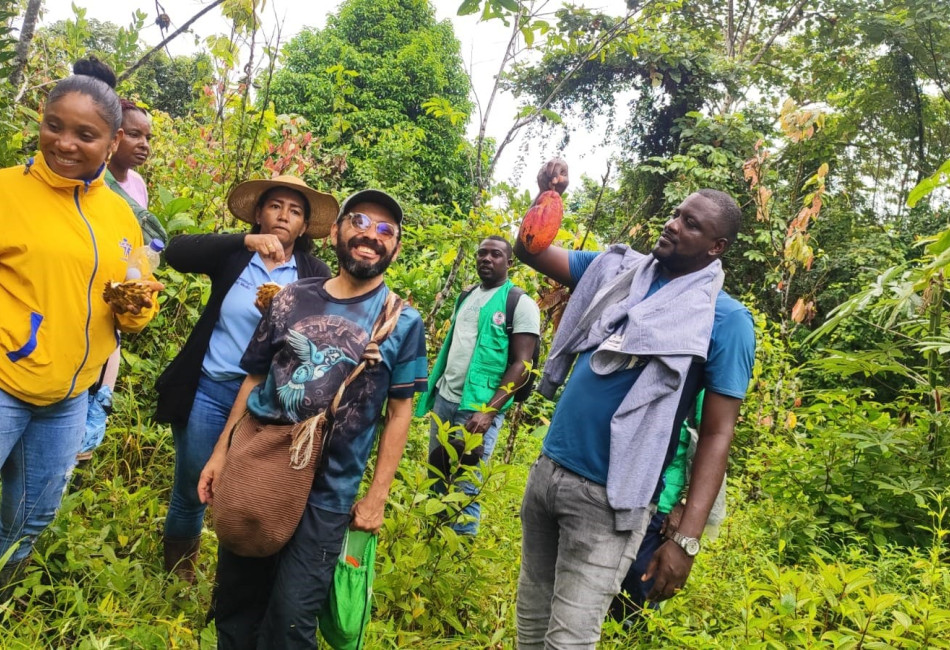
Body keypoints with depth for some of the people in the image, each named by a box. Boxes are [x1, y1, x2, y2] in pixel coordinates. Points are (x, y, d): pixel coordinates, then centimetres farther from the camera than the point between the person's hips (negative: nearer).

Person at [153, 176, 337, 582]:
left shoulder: (313, 273, 3)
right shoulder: (233, 256, 1)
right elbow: (177, 252, -18)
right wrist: (246, 240, -29)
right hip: (209, 389, 0)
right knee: (190, 492, 12)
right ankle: (176, 576, 38)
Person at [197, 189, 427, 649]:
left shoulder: (403, 323, -4)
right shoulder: (292, 298, 3)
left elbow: (398, 413, -1)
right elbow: (255, 379, 9)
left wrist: (377, 496, -4)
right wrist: (220, 452, 6)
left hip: (328, 494, -3)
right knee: (234, 603, 15)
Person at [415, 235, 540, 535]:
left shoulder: (520, 303, -8)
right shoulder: (466, 296, 13)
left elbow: (521, 364, -13)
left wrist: (489, 411, -20)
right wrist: (433, 388, 16)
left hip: (479, 408, -6)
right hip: (444, 400, 7)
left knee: (465, 488, -1)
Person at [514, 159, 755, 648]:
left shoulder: (725, 319, -9)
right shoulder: (618, 269, 7)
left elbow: (717, 434, -12)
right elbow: (531, 252, 12)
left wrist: (686, 539, -18)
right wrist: (547, 196, -7)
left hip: (607, 497, -5)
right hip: (547, 469, 5)